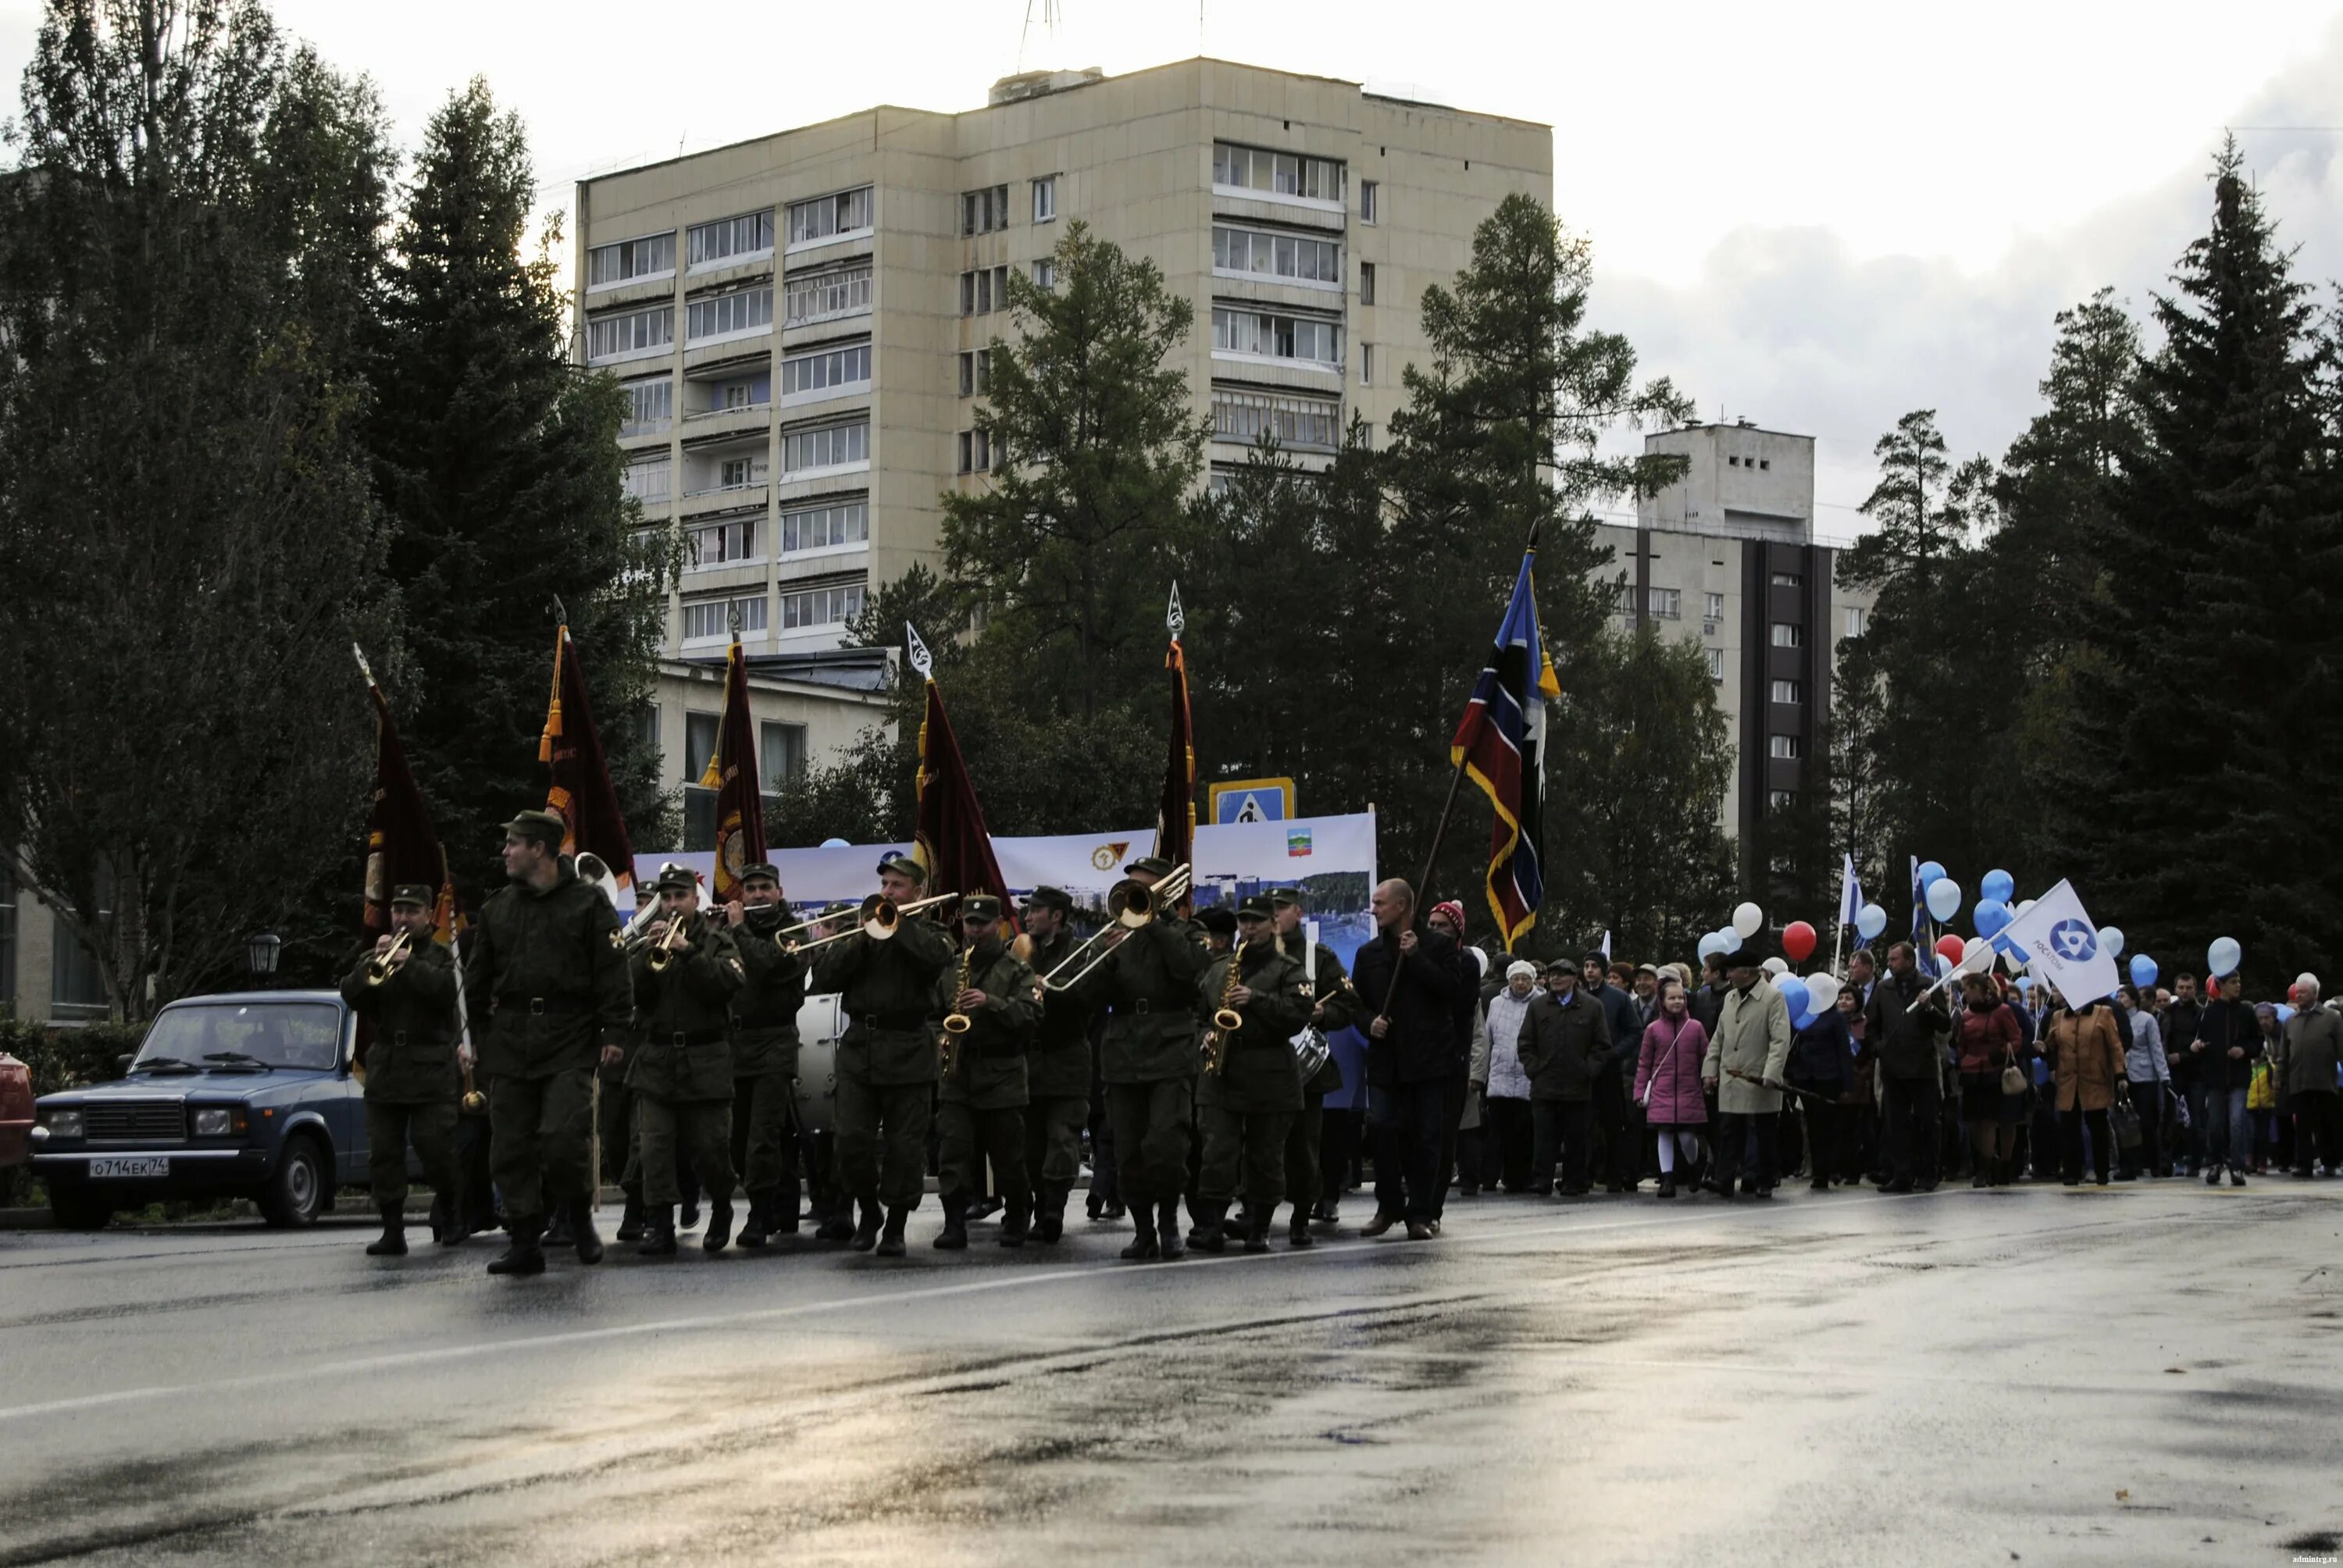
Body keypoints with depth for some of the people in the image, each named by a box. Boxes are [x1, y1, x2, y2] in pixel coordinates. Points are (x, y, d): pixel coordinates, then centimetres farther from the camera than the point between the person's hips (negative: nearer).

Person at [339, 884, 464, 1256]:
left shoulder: (442, 957, 6)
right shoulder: (372, 957, 17)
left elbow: (448, 989, -13)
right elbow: (350, 994, 2)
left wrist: (408, 963, -17)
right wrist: (373, 961, -11)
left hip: (431, 1070, -4)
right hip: (384, 1068, 4)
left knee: (435, 1147, -7)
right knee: (384, 1153, -1)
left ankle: (448, 1205, 18)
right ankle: (392, 1230, 2)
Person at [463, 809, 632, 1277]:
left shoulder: (588, 903, 1)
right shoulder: (497, 906, 15)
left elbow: (613, 974, -3)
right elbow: (477, 976, 22)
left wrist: (613, 1033, -8)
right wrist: (480, 1027, 18)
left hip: (570, 1044, -5)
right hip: (510, 1042, 5)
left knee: (562, 1139, -16)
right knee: (511, 1149, 2)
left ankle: (581, 1217, 9)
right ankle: (524, 1241, 9)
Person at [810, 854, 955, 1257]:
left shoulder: (926, 932, 8)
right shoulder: (860, 928, 15)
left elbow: (941, 956, -18)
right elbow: (824, 977, 3)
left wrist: (897, 923, -10)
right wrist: (862, 939, -7)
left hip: (907, 1051, -2)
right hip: (858, 1047, 2)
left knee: (904, 1146, 0)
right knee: (851, 1141, -4)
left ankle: (895, 1226, 11)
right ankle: (868, 1210, 17)